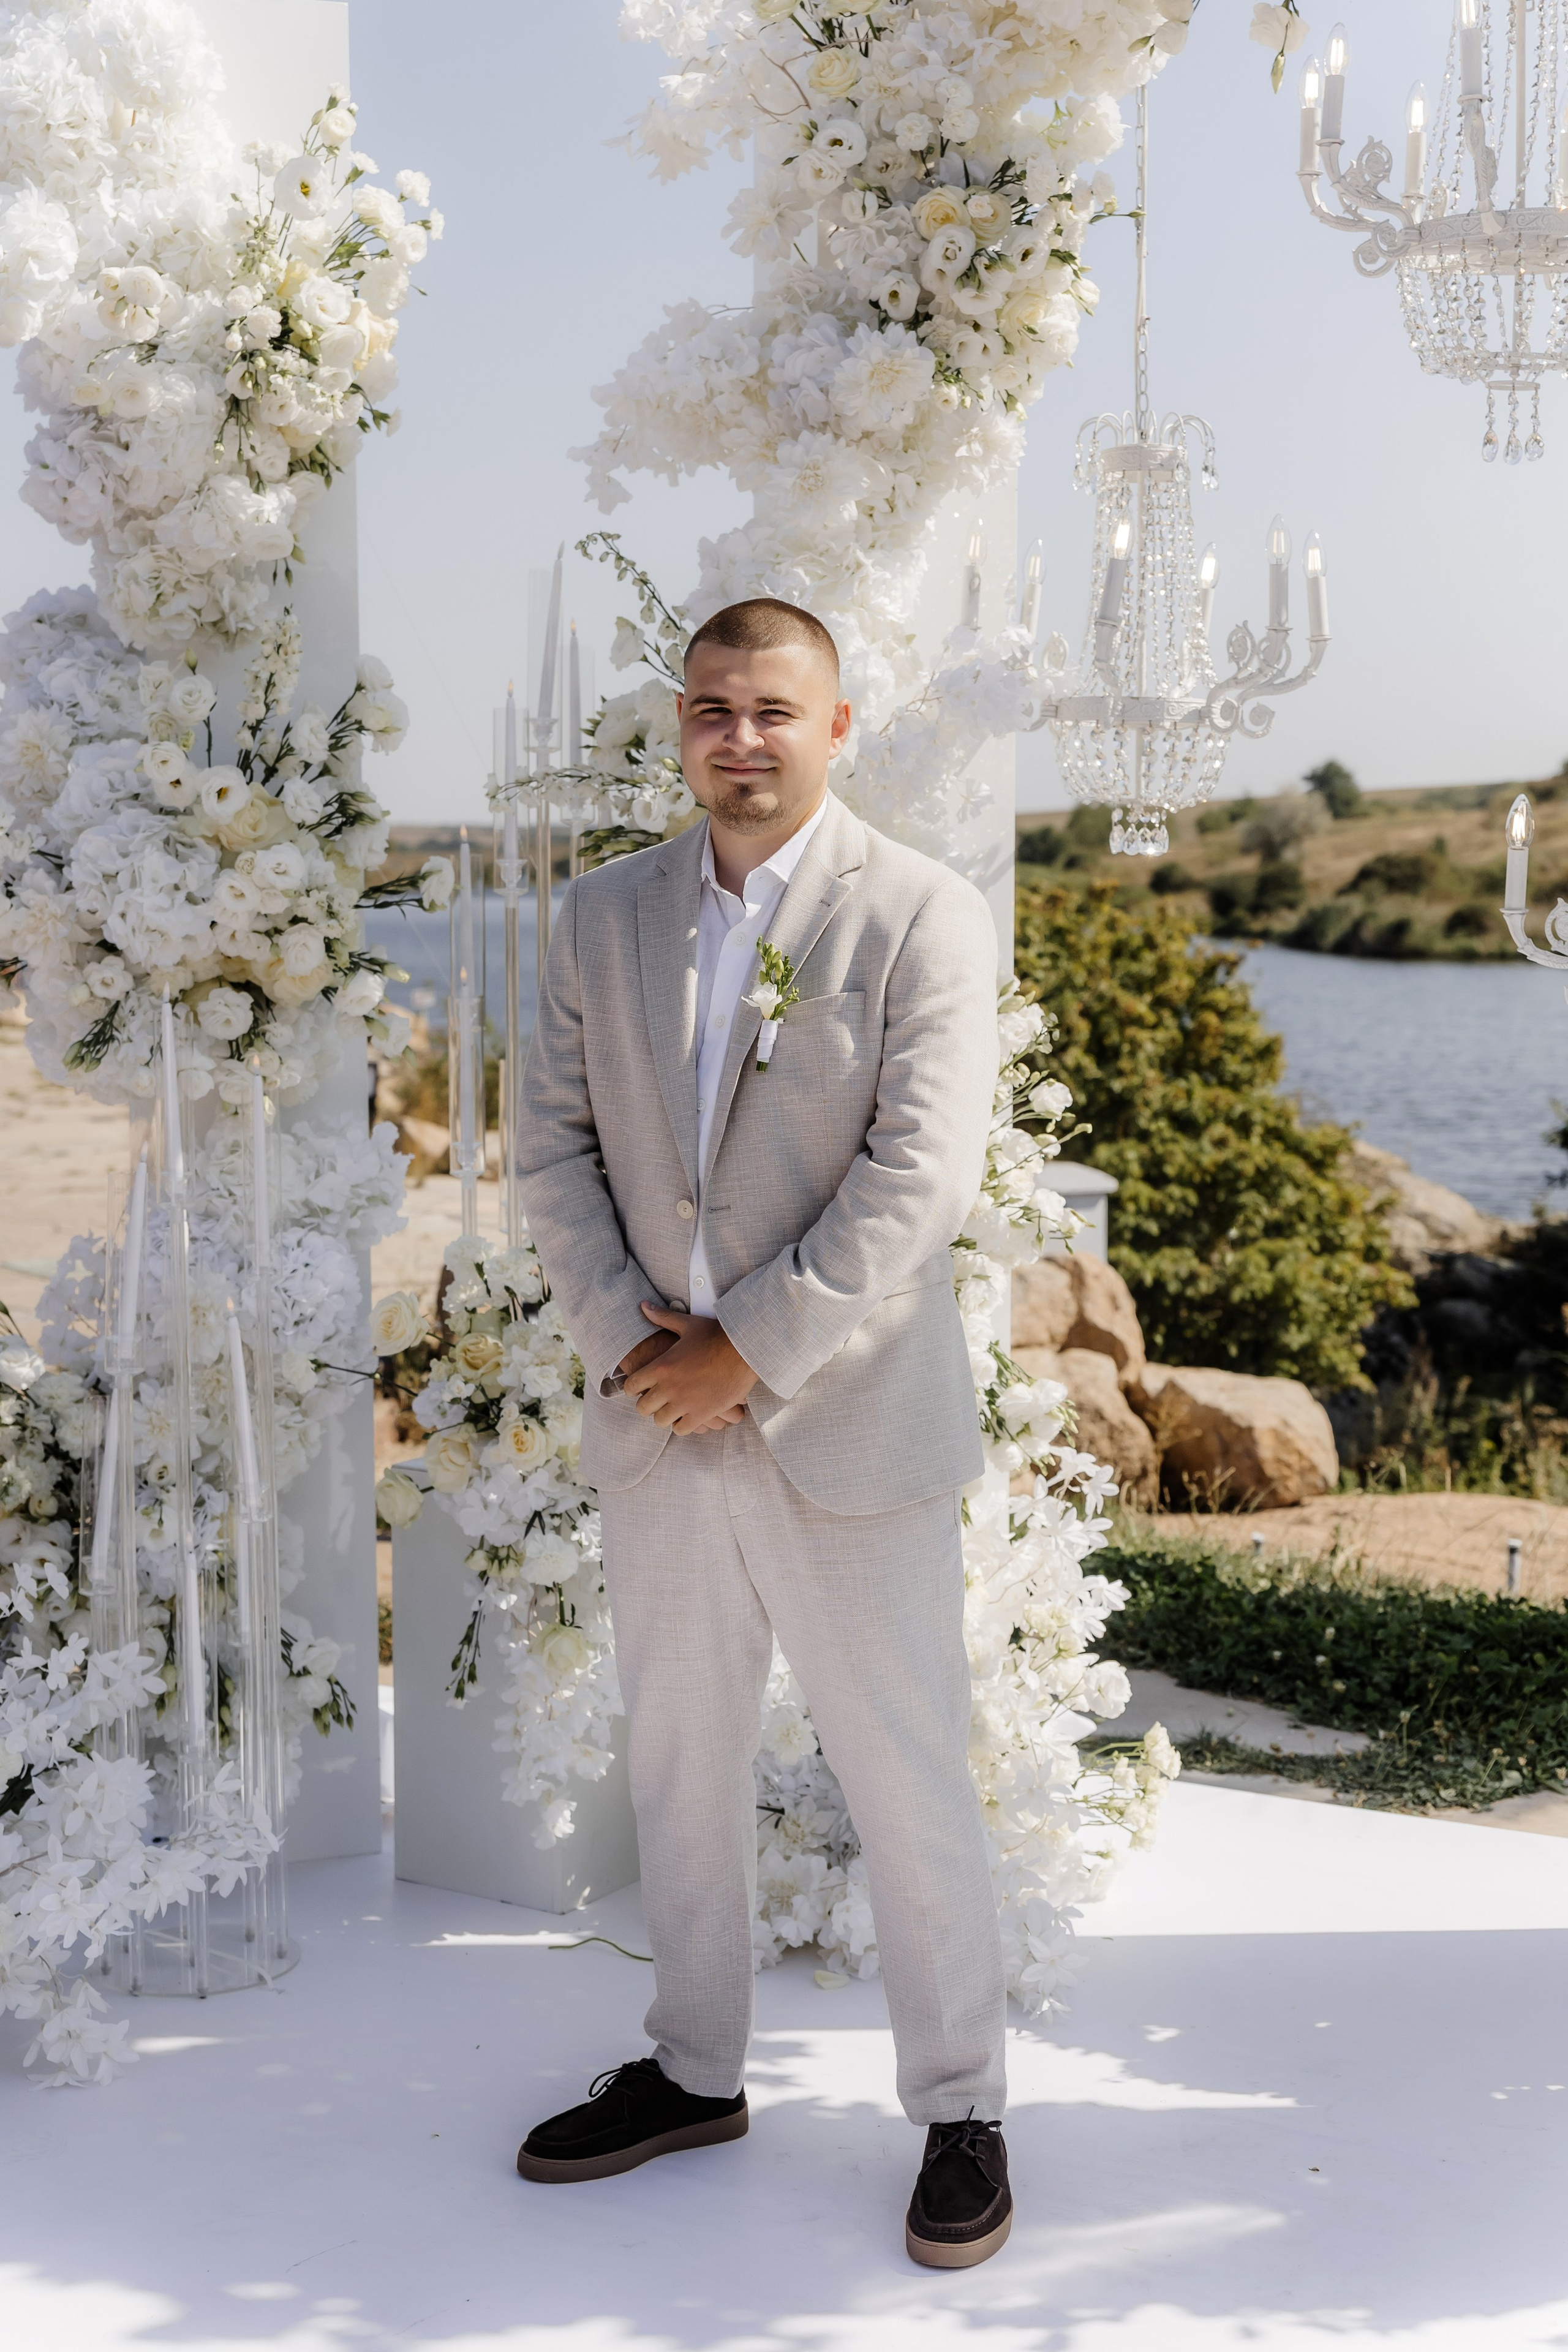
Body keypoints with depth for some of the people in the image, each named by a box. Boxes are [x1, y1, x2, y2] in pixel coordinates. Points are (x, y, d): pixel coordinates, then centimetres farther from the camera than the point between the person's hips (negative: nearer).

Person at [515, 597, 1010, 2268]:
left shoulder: (925, 919, -8)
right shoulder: (604, 915, 7)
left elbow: (920, 1179, -15)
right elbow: (553, 1145, 5)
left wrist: (749, 1350, -16)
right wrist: (626, 1333, -9)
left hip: (849, 1428, -5)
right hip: (656, 1426, 5)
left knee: (908, 1780, 3)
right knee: (678, 1758, 17)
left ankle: (960, 2108, 20)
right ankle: (694, 2072, 35)